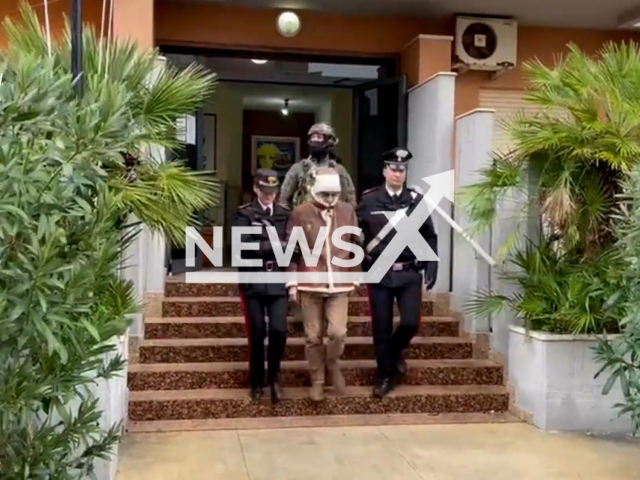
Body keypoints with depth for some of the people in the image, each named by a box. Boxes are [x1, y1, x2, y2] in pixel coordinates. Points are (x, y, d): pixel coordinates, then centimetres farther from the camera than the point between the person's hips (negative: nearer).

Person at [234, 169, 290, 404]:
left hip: (278, 281, 2)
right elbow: (244, 246, -13)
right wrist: (275, 245, -11)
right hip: (253, 281, -2)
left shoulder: (285, 214, 11)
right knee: (257, 334, 4)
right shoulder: (245, 214, 0)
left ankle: (273, 376, 14)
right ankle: (257, 382, 21)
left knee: (279, 330, -9)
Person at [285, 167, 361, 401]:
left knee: (338, 332, -7)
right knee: (313, 336, 7)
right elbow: (291, 250, 2)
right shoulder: (300, 213, -3)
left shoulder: (348, 211, 2)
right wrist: (292, 282, 0)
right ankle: (317, 381, 24)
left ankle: (333, 365, 23)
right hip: (310, 284, -1)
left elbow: (355, 246, 11)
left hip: (339, 284, 1)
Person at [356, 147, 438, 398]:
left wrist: (430, 274, -1)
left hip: (410, 274, 1)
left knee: (411, 322, -6)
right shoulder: (368, 200, -2)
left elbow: (429, 239, 5)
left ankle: (396, 350, 27)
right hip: (379, 274, 0)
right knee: (381, 328, 5)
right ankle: (386, 375, 23)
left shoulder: (416, 200, 1)